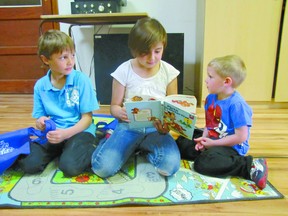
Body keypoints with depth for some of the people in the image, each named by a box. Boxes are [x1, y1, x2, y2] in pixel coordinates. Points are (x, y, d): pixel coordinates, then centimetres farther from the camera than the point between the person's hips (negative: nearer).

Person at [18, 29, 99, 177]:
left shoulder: (81, 80, -8)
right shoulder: (40, 85, 2)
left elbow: (87, 118, -8)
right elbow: (40, 117, 9)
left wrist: (66, 133, -23)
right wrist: (41, 123, -16)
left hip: (79, 131, -4)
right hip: (53, 133, 4)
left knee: (69, 166, -28)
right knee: (27, 164, -16)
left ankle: (92, 147, 0)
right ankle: (60, 149, 9)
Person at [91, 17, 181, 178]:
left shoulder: (169, 72, -2)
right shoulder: (124, 71, -5)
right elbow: (115, 106, 2)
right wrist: (120, 112, -24)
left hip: (156, 129, 1)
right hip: (129, 126, 0)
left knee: (170, 166, -26)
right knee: (102, 167, -21)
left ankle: (143, 148, 6)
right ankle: (134, 147, 8)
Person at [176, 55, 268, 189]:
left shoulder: (237, 104, -23)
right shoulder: (210, 98, 2)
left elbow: (241, 137, -22)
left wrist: (213, 143, -16)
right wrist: (204, 138, -8)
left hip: (232, 147, -7)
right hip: (211, 140, 8)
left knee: (202, 164, -31)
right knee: (181, 144, 3)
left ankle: (250, 166, -18)